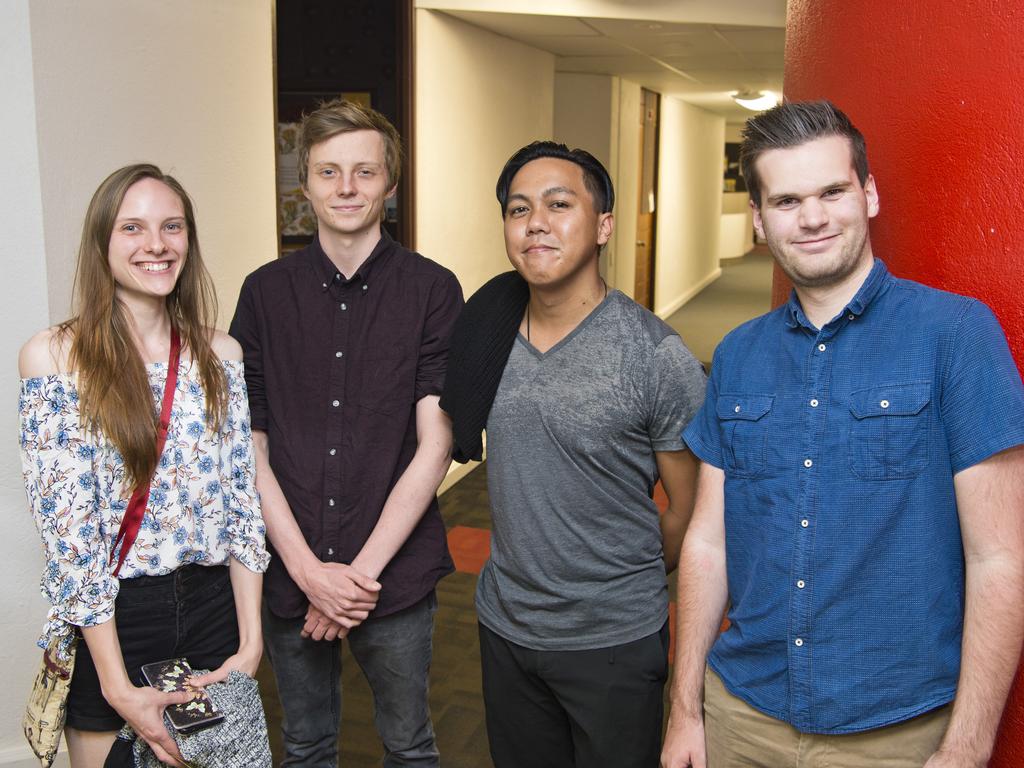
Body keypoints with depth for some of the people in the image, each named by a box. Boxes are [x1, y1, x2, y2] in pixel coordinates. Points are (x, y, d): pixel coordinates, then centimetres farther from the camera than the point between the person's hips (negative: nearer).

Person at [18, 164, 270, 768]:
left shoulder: (220, 355, 2)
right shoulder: (55, 356, -10)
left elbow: (243, 502, 1)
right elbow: (69, 531, -13)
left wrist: (250, 641, -6)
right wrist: (119, 687, -16)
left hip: (215, 606, 3)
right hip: (109, 623, -3)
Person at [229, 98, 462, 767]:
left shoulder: (432, 289, -6)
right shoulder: (266, 291, 0)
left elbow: (434, 446, -9)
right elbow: (250, 447, -1)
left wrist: (363, 569, -13)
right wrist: (309, 569, -9)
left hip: (395, 576, -2)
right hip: (290, 577, 2)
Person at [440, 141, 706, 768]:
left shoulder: (658, 357, -19)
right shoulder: (487, 327, -4)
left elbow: (690, 511, -9)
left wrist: (623, 585, 5)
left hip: (615, 642, -4)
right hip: (504, 626, 5)